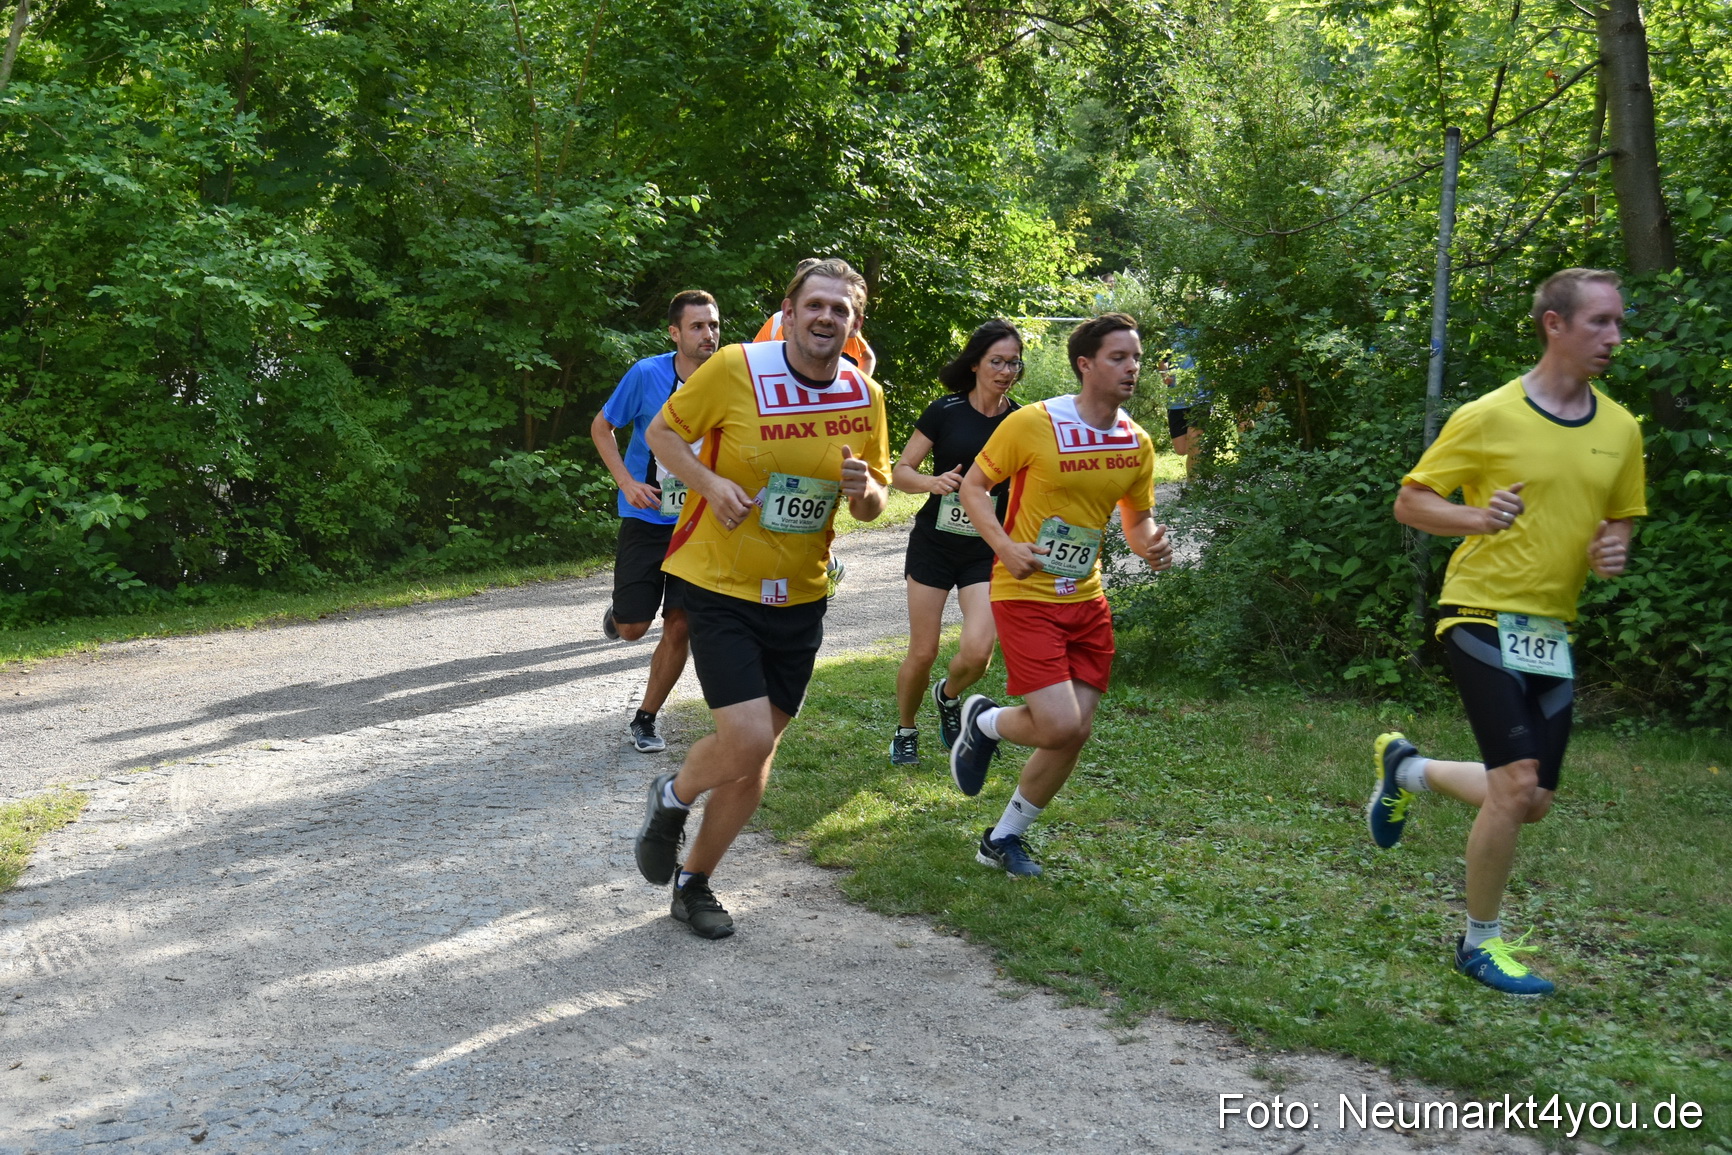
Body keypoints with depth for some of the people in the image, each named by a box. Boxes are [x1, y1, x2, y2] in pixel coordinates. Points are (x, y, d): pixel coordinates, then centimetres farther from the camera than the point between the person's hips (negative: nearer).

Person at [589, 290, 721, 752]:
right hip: (646, 518, -1)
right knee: (633, 627, 0)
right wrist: (627, 483, -12)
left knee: (679, 626, -2)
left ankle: (645, 720, 16)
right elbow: (601, 427, 0)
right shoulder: (647, 375, -12)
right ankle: (620, 610, 39)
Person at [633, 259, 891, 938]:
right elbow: (662, 431, -2)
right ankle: (672, 798, 18)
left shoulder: (865, 397, -1)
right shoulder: (735, 368, -14)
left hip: (800, 596, 5)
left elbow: (873, 504, 9)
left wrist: (864, 489, -15)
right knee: (747, 740, -17)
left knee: (757, 754, 10)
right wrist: (708, 481, -20)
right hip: (719, 584, -5)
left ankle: (694, 881, 30)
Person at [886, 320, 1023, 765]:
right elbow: (900, 473, -2)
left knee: (978, 651, -15)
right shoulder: (945, 411, -5)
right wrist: (932, 482, -22)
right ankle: (905, 730, 27)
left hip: (987, 551, 1)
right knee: (923, 653, 0)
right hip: (934, 543, -1)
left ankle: (948, 695, 20)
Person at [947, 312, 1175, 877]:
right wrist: (1004, 546, -20)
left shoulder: (1137, 443, 3)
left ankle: (1003, 838, 26)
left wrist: (1150, 544, -8)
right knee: (1059, 726, -17)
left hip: (1086, 599, 6)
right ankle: (983, 722, 18)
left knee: (1075, 732, 6)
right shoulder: (1033, 423, -14)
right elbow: (973, 485, -5)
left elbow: (1138, 518, 15)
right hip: (1027, 596, -6)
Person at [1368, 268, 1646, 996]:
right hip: (1483, 615, -6)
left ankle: (1406, 768, 36)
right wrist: (1475, 516, -22)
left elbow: (1621, 520, 19)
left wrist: (1614, 551, -5)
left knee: (1531, 803, 9)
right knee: (1517, 783, -16)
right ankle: (1480, 942, 4)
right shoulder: (1488, 418, -9)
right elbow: (1409, 503, -3)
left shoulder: (1620, 429, 6)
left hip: (1551, 629, 6)